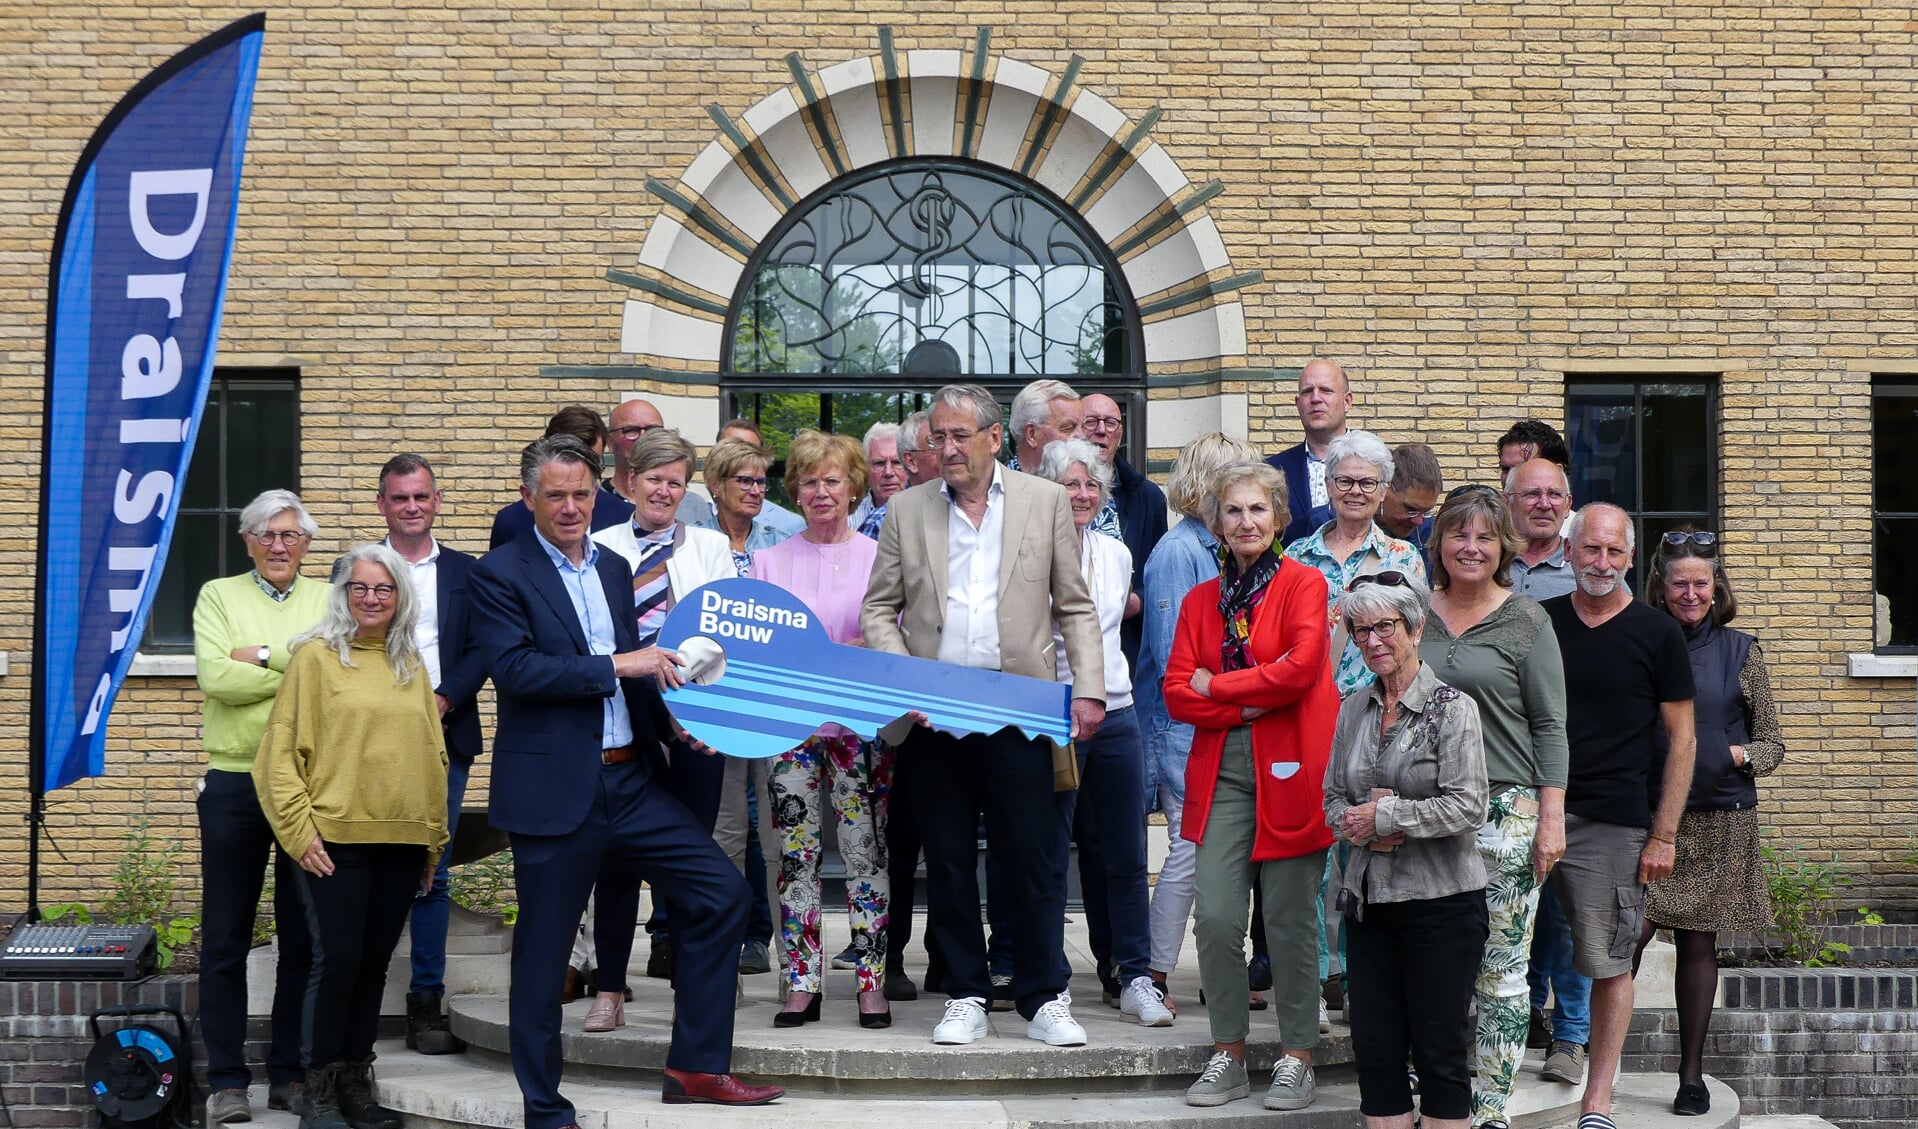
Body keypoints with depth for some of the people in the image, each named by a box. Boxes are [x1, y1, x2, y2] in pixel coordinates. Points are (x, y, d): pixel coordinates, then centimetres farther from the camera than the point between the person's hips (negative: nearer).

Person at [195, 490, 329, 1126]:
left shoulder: (326, 599, 9)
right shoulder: (218, 596, 6)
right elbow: (216, 678, -10)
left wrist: (264, 656, -11)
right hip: (235, 782, -1)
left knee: (304, 937, 7)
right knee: (225, 939, 3)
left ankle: (290, 1073, 17)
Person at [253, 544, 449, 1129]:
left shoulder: (412, 667, 13)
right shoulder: (316, 657, -1)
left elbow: (433, 754, 18)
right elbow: (283, 752, -4)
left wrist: (435, 836, 14)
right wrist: (300, 833, -10)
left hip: (401, 840, 5)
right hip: (336, 837, -4)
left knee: (374, 963, 9)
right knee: (337, 960, -5)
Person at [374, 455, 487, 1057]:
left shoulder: (467, 572, 12)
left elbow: (482, 651, 5)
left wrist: (441, 702, -10)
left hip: (444, 739, 1)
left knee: (431, 876, 2)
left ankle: (426, 1006, 6)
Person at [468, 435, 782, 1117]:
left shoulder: (614, 569, 15)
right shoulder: (500, 575, -6)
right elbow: (513, 667, -19)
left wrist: (671, 720, 4)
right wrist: (616, 665, -20)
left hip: (631, 780, 6)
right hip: (553, 792, -6)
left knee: (721, 892, 1)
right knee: (542, 952, 3)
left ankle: (696, 1066, 11)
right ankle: (544, 1109, 16)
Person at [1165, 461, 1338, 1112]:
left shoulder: (1303, 585, 1)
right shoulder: (1200, 600, 14)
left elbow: (1301, 668, -15)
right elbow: (1177, 694, 5)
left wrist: (1217, 684, -6)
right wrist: (1248, 706, -10)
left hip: (1290, 771, -4)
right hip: (1222, 772, 4)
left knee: (1289, 922, 1)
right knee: (1215, 918, -3)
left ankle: (1297, 1060, 14)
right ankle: (1228, 1057, 11)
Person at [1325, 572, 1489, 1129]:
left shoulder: (1452, 707, -8)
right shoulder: (1354, 709, 10)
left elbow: (1468, 806, -15)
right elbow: (1333, 799, 13)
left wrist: (1384, 816, -14)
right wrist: (1359, 827, -8)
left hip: (1440, 900, -5)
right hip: (1368, 900, 5)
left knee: (1440, 1052, 1)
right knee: (1375, 1050, 6)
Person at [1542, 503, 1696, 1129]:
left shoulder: (1656, 634, 1)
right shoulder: (1539, 623, 8)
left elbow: (1681, 738, 2)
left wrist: (1664, 835, -4)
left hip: (1613, 821, -3)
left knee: (1608, 964, 0)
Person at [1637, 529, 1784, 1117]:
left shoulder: (1739, 652, 5)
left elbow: (1773, 745, 8)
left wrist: (1738, 755, -12)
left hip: (1719, 822, 0)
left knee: (1698, 943, 5)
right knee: (1627, 935, -14)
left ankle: (1692, 1075, 15)